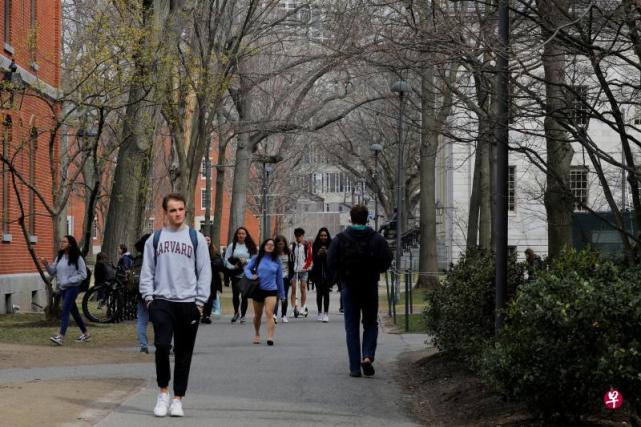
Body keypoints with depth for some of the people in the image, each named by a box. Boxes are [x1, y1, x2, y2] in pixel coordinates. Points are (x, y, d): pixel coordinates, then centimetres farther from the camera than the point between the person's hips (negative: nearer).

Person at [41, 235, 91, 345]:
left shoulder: (77, 258, -10)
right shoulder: (59, 257, 10)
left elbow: (83, 274, -11)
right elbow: (53, 272, 11)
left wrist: (69, 281, -18)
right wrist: (46, 265, -8)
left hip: (72, 287, -8)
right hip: (62, 288, 8)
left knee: (64, 311, -17)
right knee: (74, 311, 15)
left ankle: (61, 337, -22)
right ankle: (85, 333, 28)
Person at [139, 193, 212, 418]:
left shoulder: (196, 238, 5)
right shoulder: (155, 238, 8)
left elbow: (204, 272, 3)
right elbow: (147, 270, 8)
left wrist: (200, 301, -4)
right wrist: (148, 297, -2)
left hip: (188, 303, 0)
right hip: (162, 302, 0)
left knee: (183, 353, 4)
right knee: (162, 346, -15)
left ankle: (177, 399, 12)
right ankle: (163, 391, 3)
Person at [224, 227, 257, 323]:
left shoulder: (250, 247, 6)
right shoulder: (232, 246, 5)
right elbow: (226, 259, 3)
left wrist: (246, 261, -13)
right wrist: (233, 267, -12)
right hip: (235, 274, 0)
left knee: (244, 295, -1)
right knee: (235, 294, -5)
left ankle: (243, 315, 11)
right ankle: (236, 312, 19)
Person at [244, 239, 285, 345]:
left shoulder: (276, 261, 3)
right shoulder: (257, 258, 3)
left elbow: (279, 277, 9)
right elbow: (247, 268, 9)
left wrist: (281, 293, 12)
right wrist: (251, 276, -13)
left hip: (271, 290, -2)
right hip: (257, 290, 2)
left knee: (269, 313, -19)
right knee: (257, 315, 15)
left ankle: (270, 338, -27)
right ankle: (257, 335, 37)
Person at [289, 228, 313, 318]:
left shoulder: (307, 245, 1)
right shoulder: (292, 245, 7)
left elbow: (310, 257, 0)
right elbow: (290, 257, 10)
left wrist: (306, 266, -8)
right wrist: (290, 268, 1)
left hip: (303, 270, -2)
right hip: (294, 270, 2)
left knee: (303, 289, 1)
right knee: (293, 289, -2)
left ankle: (302, 308, 9)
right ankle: (294, 308, -2)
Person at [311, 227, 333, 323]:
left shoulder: (331, 245, -1)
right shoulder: (315, 245, 3)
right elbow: (313, 258, 0)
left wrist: (327, 253, -20)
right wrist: (318, 254, -18)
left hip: (328, 273, -2)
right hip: (318, 273, 2)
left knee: (326, 292, -9)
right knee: (319, 292, 6)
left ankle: (326, 313, -11)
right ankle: (320, 312, 18)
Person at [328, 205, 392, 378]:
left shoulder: (340, 239, -5)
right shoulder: (377, 239, -5)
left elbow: (331, 264, -7)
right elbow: (387, 261, -6)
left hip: (348, 287, 0)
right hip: (370, 287, 0)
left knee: (352, 327, 6)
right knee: (370, 323, 14)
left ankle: (354, 367, 3)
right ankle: (368, 356, -9)